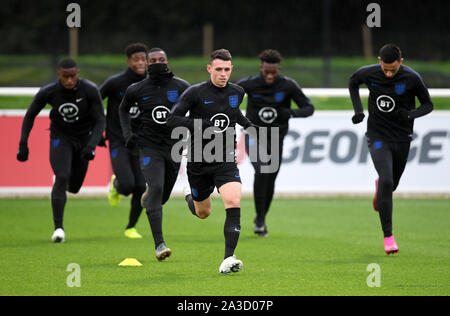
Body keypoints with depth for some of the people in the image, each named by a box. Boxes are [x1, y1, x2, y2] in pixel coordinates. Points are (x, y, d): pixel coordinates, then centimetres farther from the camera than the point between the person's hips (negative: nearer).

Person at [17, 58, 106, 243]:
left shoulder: (90, 91, -23)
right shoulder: (48, 92, -21)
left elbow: (100, 121, -17)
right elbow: (30, 115, -5)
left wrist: (91, 145, -33)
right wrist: (23, 144, -12)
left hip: (83, 138, 1)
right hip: (60, 137, -1)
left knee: (73, 187, 10)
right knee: (61, 178, -22)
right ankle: (58, 228, -19)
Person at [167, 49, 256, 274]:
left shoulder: (237, 92, 5)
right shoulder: (196, 93, -10)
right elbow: (172, 119, -13)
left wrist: (249, 125, 13)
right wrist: (201, 125, -24)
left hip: (226, 161, 2)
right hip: (199, 162, -2)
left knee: (234, 203, -22)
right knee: (203, 213, 14)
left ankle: (228, 260, -22)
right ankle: (191, 199, 53)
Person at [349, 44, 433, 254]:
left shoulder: (412, 78, -14)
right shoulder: (368, 73, -10)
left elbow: (427, 105, -2)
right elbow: (353, 83, 13)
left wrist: (409, 115, -23)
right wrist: (358, 110, 0)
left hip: (402, 139, 1)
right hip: (378, 136, -1)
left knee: (391, 185, 14)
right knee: (386, 181, -19)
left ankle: (379, 186, 56)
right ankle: (388, 236, -14)